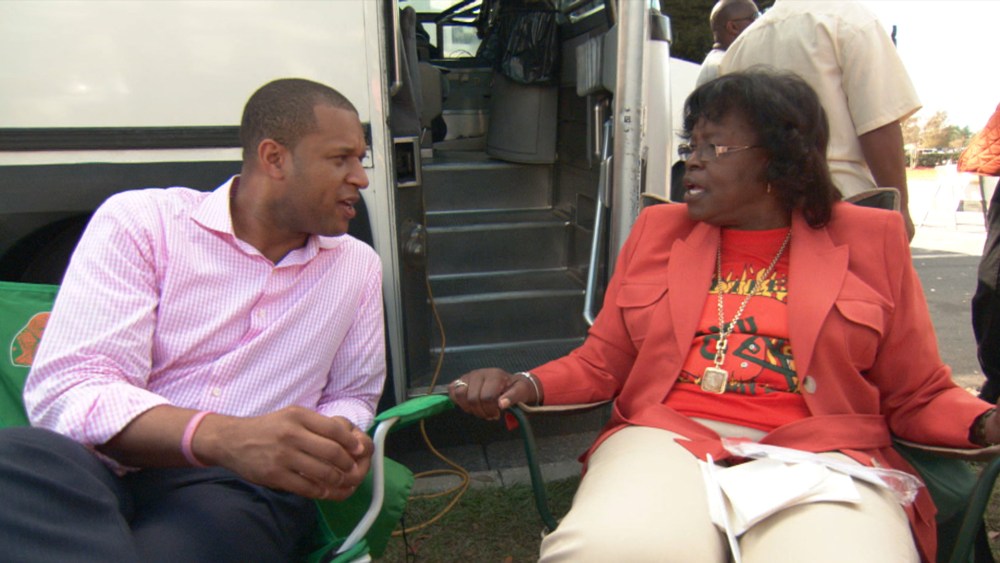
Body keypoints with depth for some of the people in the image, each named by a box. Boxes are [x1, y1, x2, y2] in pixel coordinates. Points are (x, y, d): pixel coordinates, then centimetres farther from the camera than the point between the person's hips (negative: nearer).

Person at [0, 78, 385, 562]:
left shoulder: (359, 267, 10)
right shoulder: (142, 221, -1)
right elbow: (65, 390, -12)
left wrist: (339, 441, -7)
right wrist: (223, 437, -31)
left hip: (240, 488, 0)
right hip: (105, 467, 1)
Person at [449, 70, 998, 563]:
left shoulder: (871, 239, 11)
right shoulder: (658, 229, 15)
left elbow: (919, 395, 13)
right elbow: (600, 363, 15)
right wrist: (526, 385, -3)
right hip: (666, 441, 0)